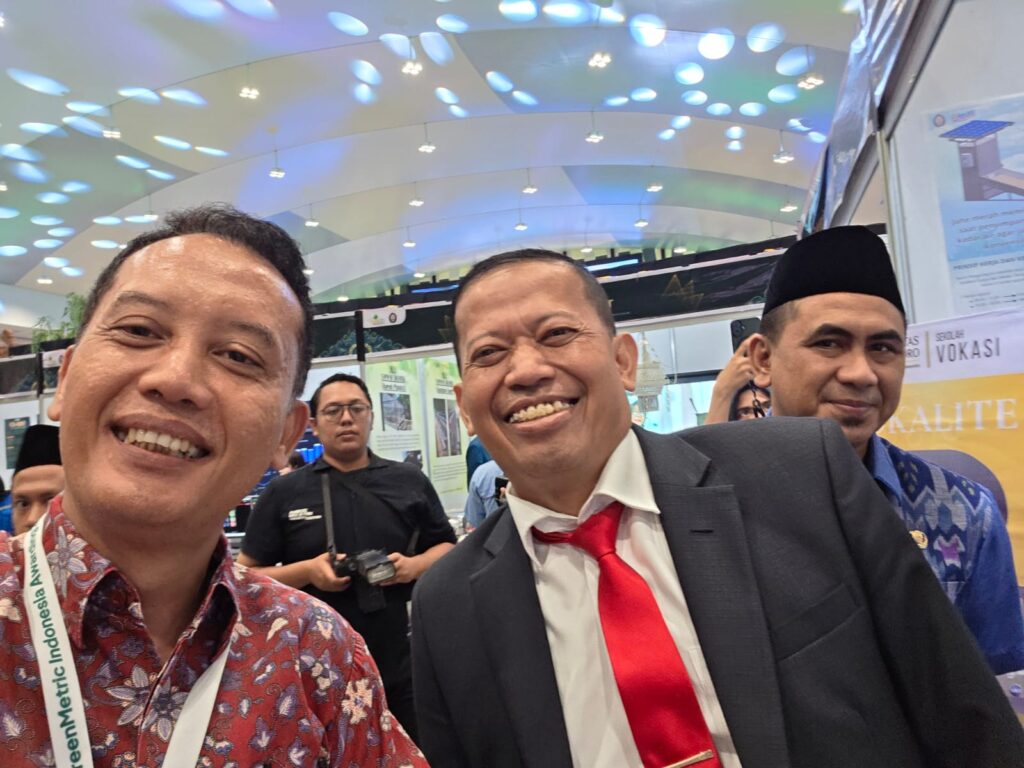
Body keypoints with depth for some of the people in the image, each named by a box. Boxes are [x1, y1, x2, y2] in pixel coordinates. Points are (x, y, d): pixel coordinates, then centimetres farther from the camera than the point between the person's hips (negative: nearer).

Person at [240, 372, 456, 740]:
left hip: (403, 664, 2)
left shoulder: (410, 481, 4)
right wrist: (307, 571, -15)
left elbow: (447, 547, 11)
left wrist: (414, 566, -10)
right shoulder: (283, 493, 0)